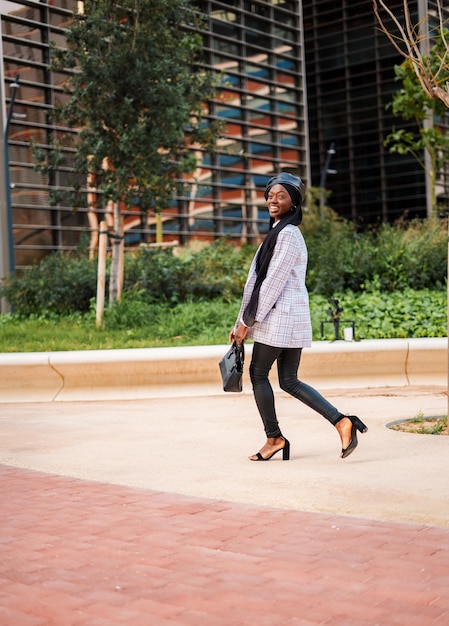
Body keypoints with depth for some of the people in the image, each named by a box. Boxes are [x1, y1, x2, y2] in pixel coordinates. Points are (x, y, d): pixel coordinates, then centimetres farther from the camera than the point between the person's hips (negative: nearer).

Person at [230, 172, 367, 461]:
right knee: (289, 381, 9)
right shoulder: (277, 232, 18)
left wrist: (247, 322, -13)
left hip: (279, 317, -9)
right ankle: (342, 421, 4)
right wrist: (241, 322, 17)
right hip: (291, 319, 9)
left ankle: (274, 438, 12)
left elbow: (273, 282, -17)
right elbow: (257, 281, 17)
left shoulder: (288, 234, -12)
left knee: (259, 373, 3)